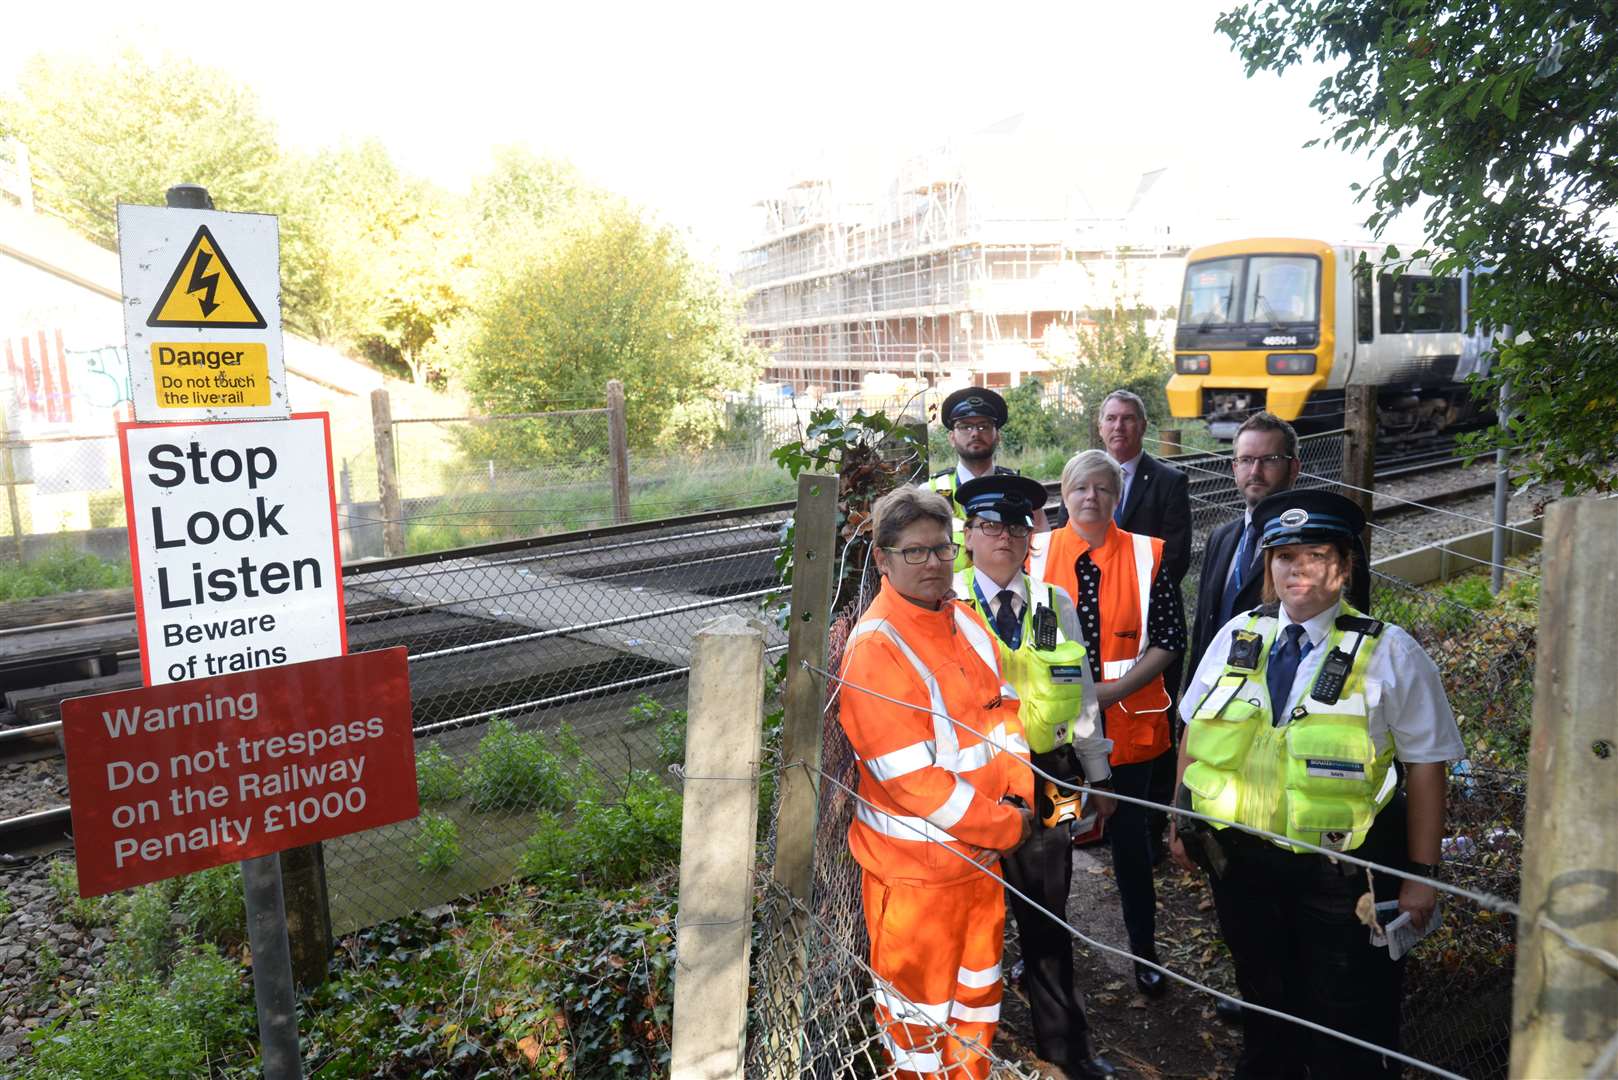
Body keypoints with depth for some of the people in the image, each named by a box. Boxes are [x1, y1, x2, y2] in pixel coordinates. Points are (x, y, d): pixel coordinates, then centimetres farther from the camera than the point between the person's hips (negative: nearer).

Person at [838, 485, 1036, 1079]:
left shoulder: (965, 622, 3)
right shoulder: (875, 648, -23)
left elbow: (1002, 708, 10)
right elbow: (911, 778, -24)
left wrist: (1018, 794, -6)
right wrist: (1007, 827, -17)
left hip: (981, 851, 8)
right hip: (915, 863, -8)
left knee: (978, 986, 25)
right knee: (920, 997, 12)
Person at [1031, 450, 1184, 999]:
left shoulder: (1148, 556, -3)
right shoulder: (1036, 554, -2)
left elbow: (1169, 639, -5)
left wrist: (1110, 690, -15)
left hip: (1128, 721, 0)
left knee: (1130, 836, 12)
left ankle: (1144, 952, 30)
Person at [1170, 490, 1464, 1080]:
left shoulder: (1390, 654, -10)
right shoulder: (1236, 636, 0)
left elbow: (1424, 765, -8)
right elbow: (1195, 734, 9)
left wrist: (1421, 874, -8)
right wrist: (1182, 820, 10)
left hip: (1340, 871, -3)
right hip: (1242, 860, 4)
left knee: (1347, 1029, 12)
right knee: (1264, 1000, 24)